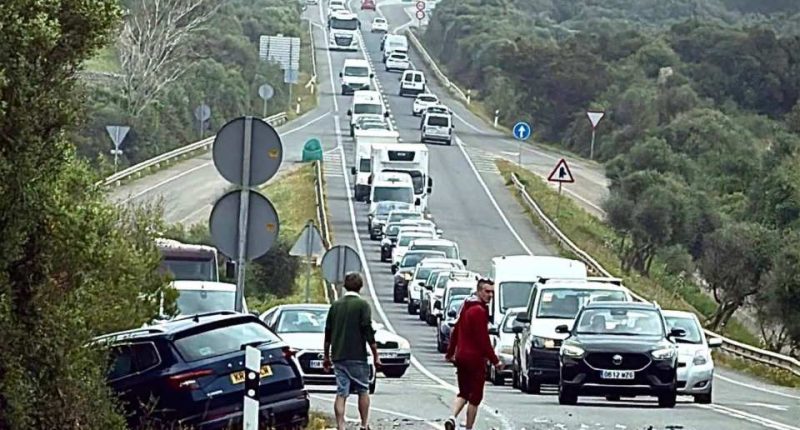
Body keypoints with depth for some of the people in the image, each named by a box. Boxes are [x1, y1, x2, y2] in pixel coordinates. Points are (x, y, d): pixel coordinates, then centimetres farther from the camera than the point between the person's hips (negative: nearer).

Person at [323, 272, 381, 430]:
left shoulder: (336, 305, 9)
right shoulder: (362, 305, -6)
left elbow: (328, 333, 12)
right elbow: (368, 332, -10)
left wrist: (326, 356, 21)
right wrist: (376, 356, -5)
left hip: (338, 357, 4)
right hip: (357, 356, -4)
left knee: (341, 393, 2)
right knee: (363, 391, 9)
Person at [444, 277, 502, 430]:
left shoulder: (466, 306, 11)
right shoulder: (479, 311, -16)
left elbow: (456, 331, 20)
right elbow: (483, 339, -19)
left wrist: (450, 352, 29)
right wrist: (495, 361, -14)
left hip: (461, 357, 8)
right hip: (475, 359, -8)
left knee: (463, 393, 16)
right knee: (475, 397, 2)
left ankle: (452, 417, -7)